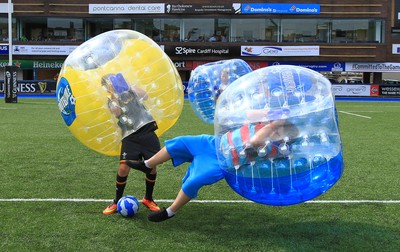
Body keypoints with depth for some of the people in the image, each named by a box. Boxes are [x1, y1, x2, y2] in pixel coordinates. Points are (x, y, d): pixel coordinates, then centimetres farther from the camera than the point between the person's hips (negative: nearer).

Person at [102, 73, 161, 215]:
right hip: (130, 136, 0)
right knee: (123, 167, -13)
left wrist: (130, 87, -2)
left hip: (147, 130, 1)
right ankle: (117, 201, 8)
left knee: (152, 166, -1)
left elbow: (145, 96, -1)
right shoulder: (111, 102, 11)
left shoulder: (129, 90, 13)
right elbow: (117, 112, -10)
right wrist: (114, 96, -15)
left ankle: (148, 199, 22)